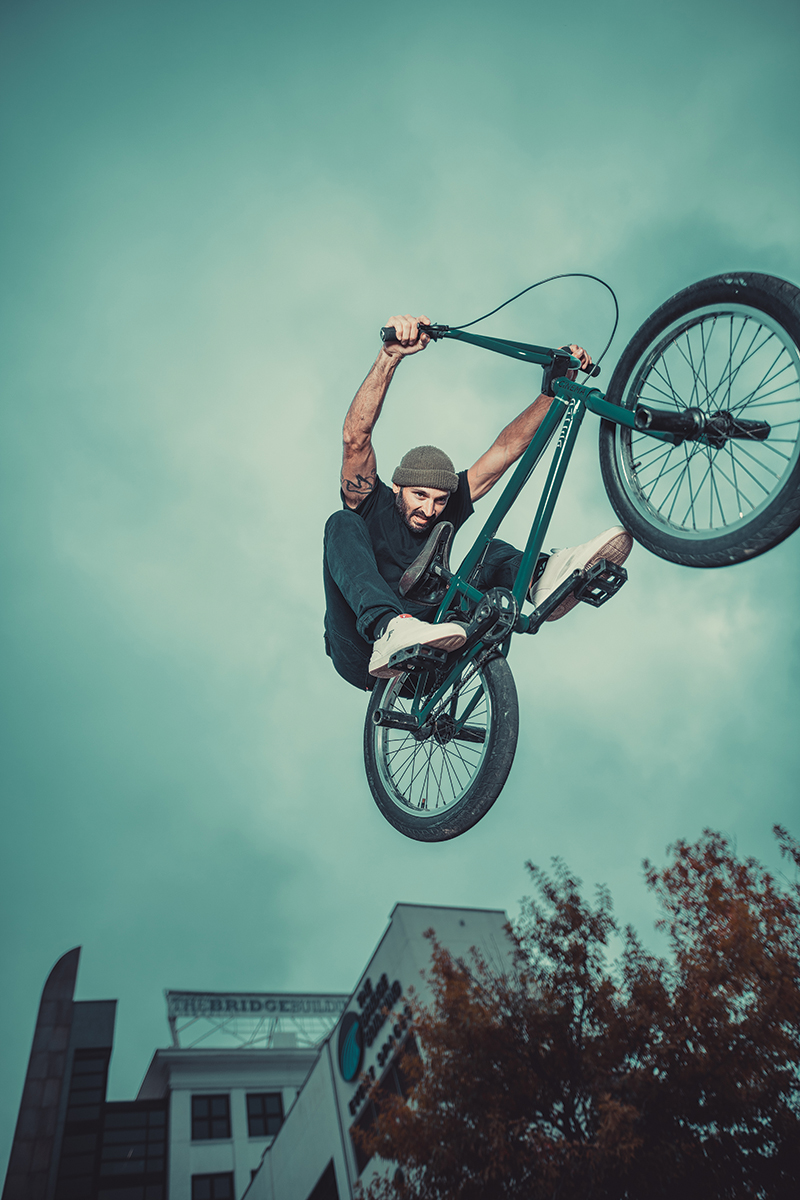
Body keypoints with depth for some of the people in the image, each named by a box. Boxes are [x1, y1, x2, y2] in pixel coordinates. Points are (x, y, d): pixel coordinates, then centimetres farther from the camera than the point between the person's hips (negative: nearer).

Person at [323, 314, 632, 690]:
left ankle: (542, 575, -38)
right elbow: (356, 437, -23)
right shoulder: (371, 504, -4)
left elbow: (505, 449, 1)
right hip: (360, 656, -4)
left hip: (420, 667, 4)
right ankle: (389, 631, -50)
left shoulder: (446, 511, 8)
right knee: (344, 525, -25)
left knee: (492, 551, -2)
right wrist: (390, 356, -35)